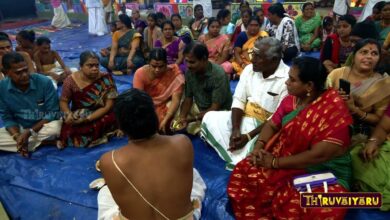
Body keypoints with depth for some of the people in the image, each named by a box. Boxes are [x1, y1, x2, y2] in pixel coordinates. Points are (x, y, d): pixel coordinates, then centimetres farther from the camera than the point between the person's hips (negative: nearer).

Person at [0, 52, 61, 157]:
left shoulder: (44, 82, -20)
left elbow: (53, 113, -16)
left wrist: (29, 132, -22)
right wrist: (17, 136, -22)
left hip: (44, 126, -3)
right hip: (19, 128, 3)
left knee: (55, 128, -37)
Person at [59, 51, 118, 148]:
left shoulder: (106, 79, -13)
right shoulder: (71, 80, -9)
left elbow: (108, 106, -15)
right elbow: (63, 101, 2)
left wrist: (87, 119, -25)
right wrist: (68, 114, -22)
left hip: (101, 116, -1)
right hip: (78, 117, 1)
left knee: (113, 119, -32)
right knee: (69, 131, -27)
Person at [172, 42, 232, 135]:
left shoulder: (218, 75, -27)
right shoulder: (189, 71, -11)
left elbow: (215, 108, -24)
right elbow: (188, 98, -1)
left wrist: (190, 119, -31)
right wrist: (181, 117, -20)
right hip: (198, 107, 6)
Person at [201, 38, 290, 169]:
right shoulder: (249, 69, 1)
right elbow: (239, 100, -1)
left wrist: (249, 136, -25)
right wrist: (235, 129, -17)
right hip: (243, 117, 7)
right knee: (210, 118, -9)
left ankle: (238, 163, -3)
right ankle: (239, 162, -8)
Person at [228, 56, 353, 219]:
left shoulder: (334, 110, -19)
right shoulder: (291, 100, 2)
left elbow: (319, 155, -24)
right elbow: (272, 125, 9)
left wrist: (275, 162, -21)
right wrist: (259, 147, -11)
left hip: (324, 172, -5)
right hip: (287, 162, 6)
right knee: (244, 172, -13)